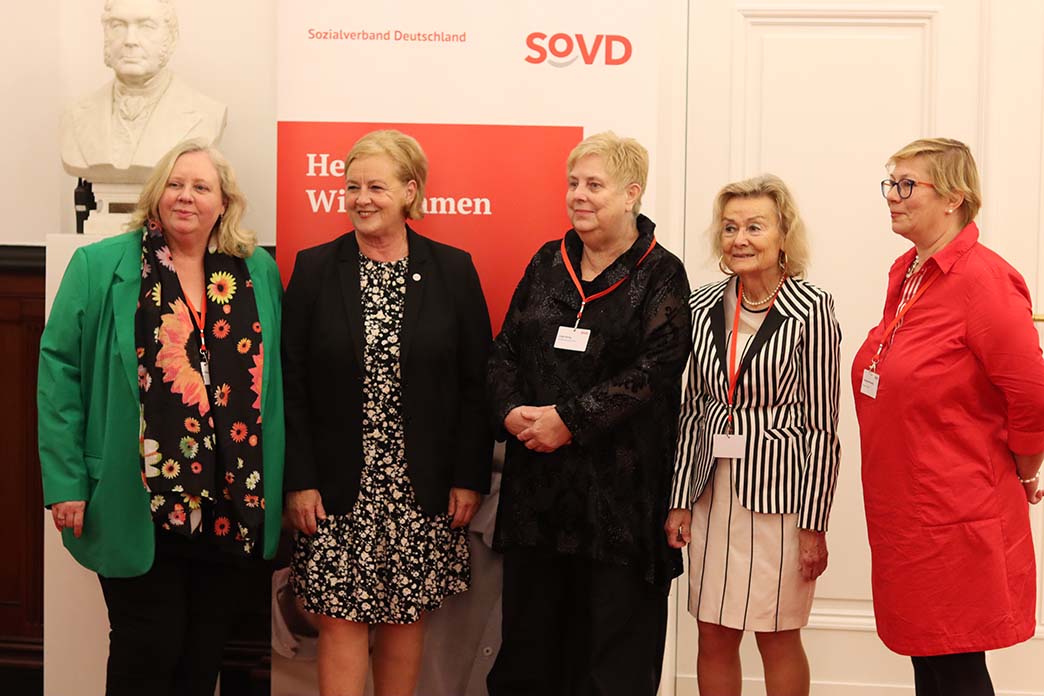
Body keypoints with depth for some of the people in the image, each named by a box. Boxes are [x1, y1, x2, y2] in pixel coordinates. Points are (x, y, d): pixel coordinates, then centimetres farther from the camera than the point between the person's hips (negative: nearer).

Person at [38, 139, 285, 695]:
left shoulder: (258, 273, 7)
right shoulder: (101, 266, -2)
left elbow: (271, 381, 11)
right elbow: (60, 370, -5)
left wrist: (277, 484, 7)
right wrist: (66, 480, -10)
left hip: (231, 505, 3)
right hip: (139, 504, -3)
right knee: (147, 651, 5)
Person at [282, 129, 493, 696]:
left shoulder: (453, 271, 1)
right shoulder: (315, 269, 2)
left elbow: (476, 382, 1)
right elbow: (291, 382, 0)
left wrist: (470, 478, -3)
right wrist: (299, 479, -6)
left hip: (422, 490, 0)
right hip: (337, 488, 0)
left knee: (404, 618, 10)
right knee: (341, 621, 2)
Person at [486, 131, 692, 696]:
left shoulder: (660, 274, -3)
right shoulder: (548, 263, 12)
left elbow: (655, 368, -13)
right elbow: (506, 349, 10)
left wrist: (570, 418, -17)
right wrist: (511, 411, -9)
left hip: (620, 481, -4)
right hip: (536, 475, 5)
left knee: (615, 629, 4)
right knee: (529, 623, 11)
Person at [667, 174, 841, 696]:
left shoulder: (811, 309, -9)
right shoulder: (704, 306, 4)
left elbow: (821, 424, -9)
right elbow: (693, 410, 8)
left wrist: (814, 523, -10)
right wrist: (680, 501, 6)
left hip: (778, 490, -4)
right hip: (713, 490, 4)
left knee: (777, 638, 8)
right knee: (714, 637, 11)